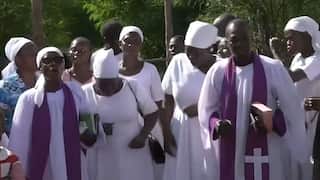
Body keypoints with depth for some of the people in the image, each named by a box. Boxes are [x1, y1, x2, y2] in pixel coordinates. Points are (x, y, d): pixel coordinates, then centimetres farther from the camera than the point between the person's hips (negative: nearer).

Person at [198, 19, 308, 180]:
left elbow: (291, 108, -1)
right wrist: (216, 124, -14)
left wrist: (271, 123, -19)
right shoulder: (217, 72, 0)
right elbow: (207, 109, 7)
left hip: (266, 153, -2)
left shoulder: (273, 68, -6)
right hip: (231, 153, 2)